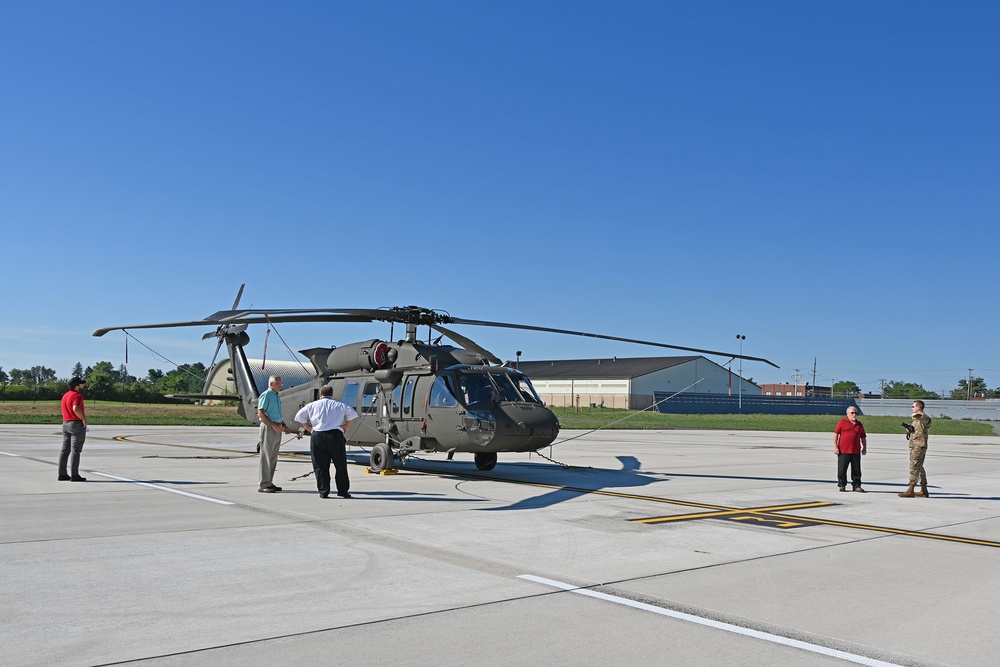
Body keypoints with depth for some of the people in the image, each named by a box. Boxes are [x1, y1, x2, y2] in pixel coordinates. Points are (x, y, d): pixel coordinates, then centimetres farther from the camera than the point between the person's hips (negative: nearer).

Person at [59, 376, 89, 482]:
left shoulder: (65, 395, 15)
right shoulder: (77, 395, -15)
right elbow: (76, 408, -30)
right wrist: (84, 419, -19)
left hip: (65, 424, 9)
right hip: (76, 424, -9)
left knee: (65, 450, 11)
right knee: (75, 450, -8)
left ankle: (62, 474, 13)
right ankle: (74, 475, -8)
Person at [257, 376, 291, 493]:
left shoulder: (277, 396, 18)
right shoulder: (266, 395, -9)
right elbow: (260, 413, -16)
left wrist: (283, 426, 14)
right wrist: (273, 425, -21)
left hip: (277, 428, 9)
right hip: (268, 427, -9)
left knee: (273, 457, 11)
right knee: (266, 456, -7)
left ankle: (269, 482, 18)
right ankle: (264, 485, -5)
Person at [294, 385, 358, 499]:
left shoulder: (312, 405, 13)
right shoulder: (339, 404, 11)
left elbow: (299, 416, 9)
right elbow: (352, 414, 1)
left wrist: (309, 428, 15)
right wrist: (347, 426, 11)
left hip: (317, 437, 1)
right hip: (335, 435, -1)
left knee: (320, 466, 7)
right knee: (340, 465, 7)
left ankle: (323, 491, 4)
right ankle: (343, 491, 7)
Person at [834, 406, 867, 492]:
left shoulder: (859, 425, 14)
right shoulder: (842, 422, 2)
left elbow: (863, 437, 21)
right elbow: (836, 434, 0)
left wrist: (864, 448, 13)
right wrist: (835, 447, -6)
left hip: (856, 451, 3)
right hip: (843, 451, -3)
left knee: (856, 470, 5)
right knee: (842, 469, 1)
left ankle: (857, 486, 14)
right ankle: (842, 485, 12)